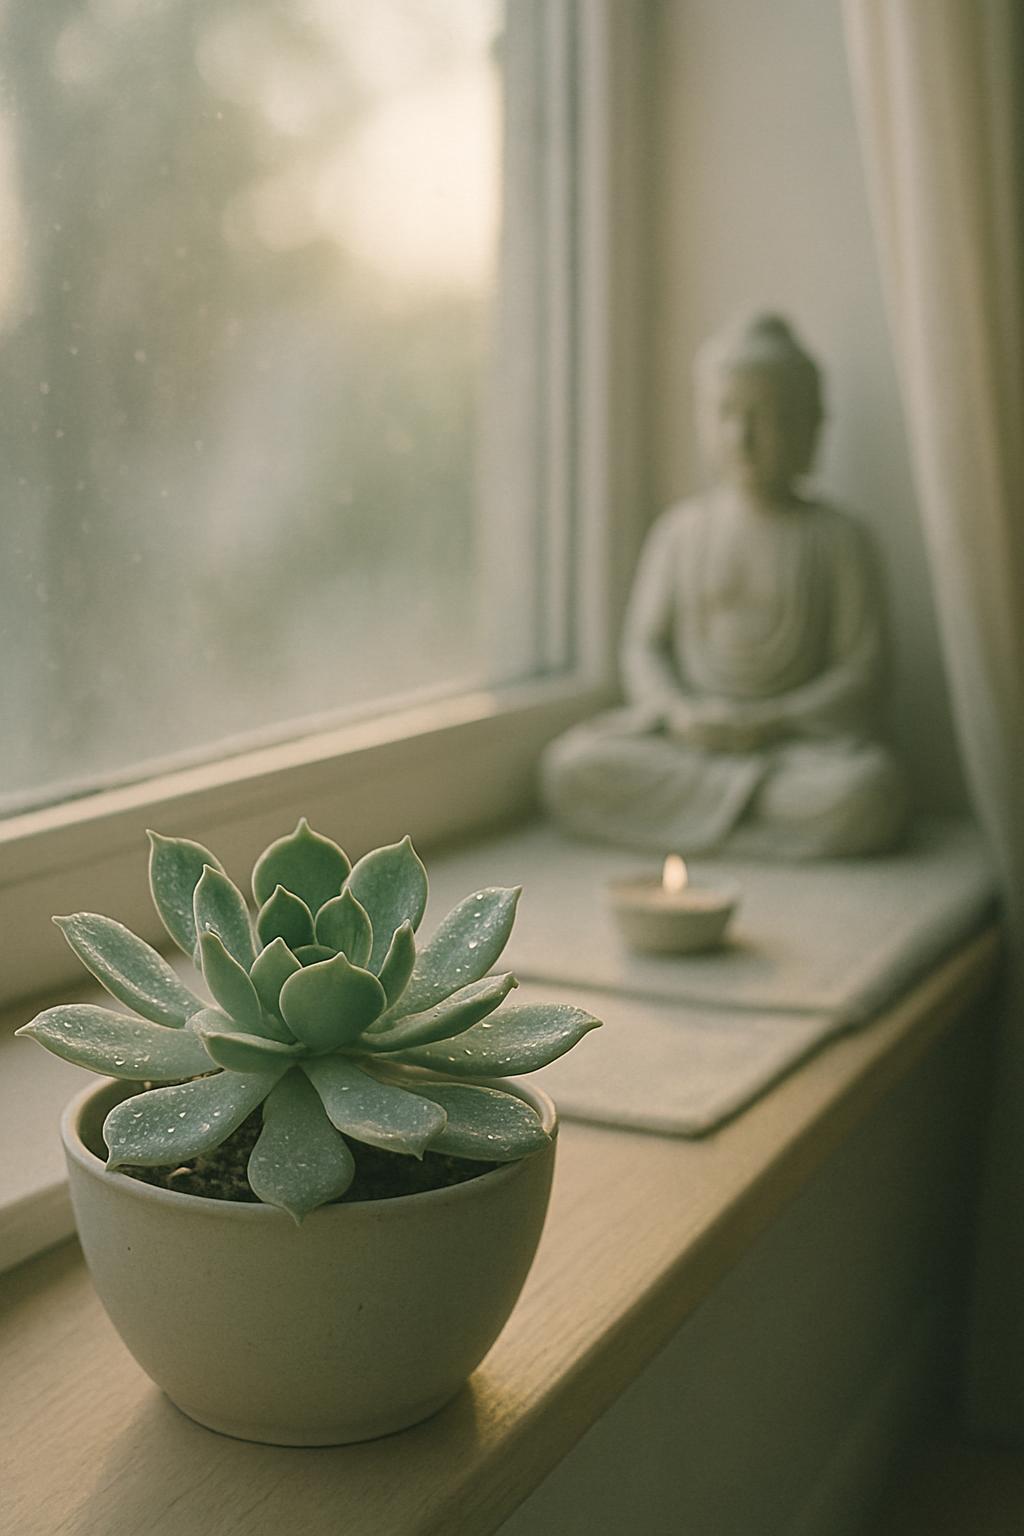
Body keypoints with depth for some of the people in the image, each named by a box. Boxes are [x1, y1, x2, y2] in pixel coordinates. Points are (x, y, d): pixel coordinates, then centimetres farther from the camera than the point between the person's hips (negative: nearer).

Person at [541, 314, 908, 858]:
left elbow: (861, 671, -1)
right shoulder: (681, 529, 10)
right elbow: (644, 643, 9)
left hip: (798, 736, -2)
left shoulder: (836, 537, 3)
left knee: (870, 791, -34)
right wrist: (678, 710, -12)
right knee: (569, 764, -25)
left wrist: (768, 722, -15)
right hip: (688, 731, 2)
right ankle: (754, 796, -20)